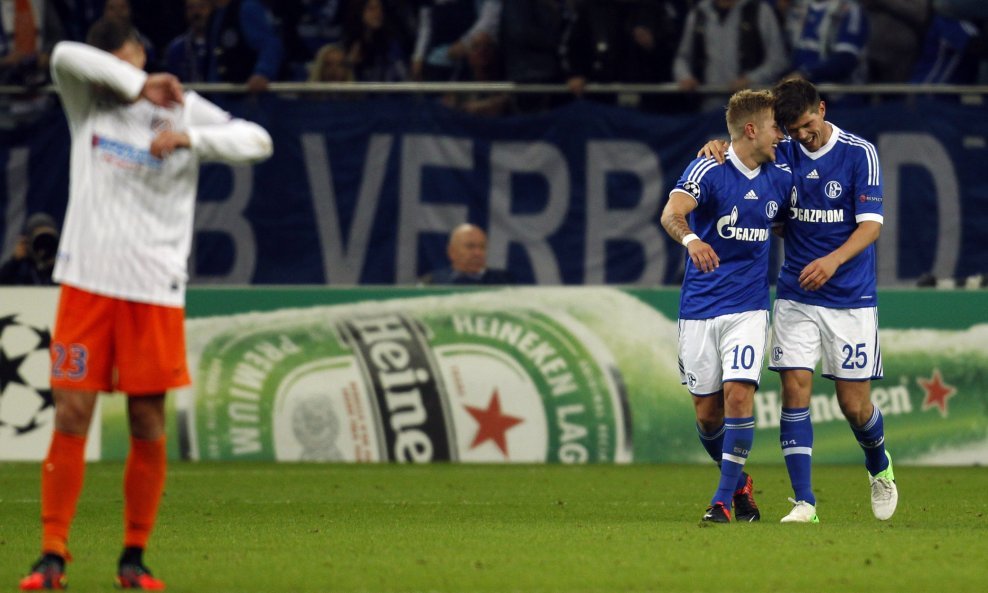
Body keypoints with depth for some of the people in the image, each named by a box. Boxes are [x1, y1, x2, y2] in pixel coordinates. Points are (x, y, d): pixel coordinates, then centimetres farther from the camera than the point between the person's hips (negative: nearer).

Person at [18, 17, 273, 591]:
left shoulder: (184, 110, 3)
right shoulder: (86, 101, 6)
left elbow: (257, 141, -6)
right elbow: (65, 56, -14)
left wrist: (190, 136, -19)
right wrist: (138, 85, -16)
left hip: (156, 292, 0)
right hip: (87, 284, 0)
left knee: (149, 429, 1)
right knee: (71, 418, -6)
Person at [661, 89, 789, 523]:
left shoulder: (779, 180, 6)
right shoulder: (708, 171, -10)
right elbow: (672, 213, -26)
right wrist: (690, 238, -46)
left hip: (748, 307, 2)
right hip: (699, 307, -2)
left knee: (739, 394, -16)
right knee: (707, 412, 2)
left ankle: (725, 496, -10)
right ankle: (739, 481, 27)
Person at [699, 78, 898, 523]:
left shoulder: (859, 154, -8)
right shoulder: (784, 153, 3)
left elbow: (871, 224, -13)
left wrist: (833, 260, -30)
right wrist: (717, 146, -6)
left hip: (850, 298, -3)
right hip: (795, 297, 3)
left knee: (854, 404, 0)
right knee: (795, 390, -10)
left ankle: (879, 468, 32)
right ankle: (803, 502, -9)